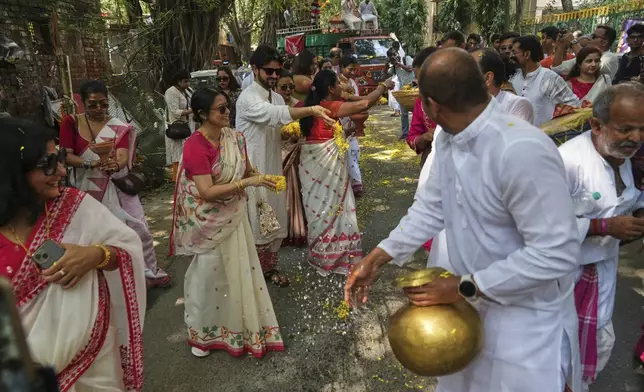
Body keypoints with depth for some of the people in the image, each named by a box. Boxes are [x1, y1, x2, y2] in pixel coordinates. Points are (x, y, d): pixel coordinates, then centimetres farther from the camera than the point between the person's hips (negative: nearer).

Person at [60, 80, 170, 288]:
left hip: (117, 187, 0)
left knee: (138, 228, 2)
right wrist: (90, 164, -31)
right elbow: (66, 156, -13)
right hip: (87, 190, 0)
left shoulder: (119, 127, -4)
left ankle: (150, 271, 21)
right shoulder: (71, 122, -3)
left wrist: (116, 165, -42)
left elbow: (123, 156, -17)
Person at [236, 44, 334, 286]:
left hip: (273, 168, 8)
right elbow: (274, 114, -34)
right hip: (253, 170, -8)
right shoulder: (247, 98, -16)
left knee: (276, 221, 14)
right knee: (256, 222, 1)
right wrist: (310, 110, -45)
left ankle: (269, 267, 31)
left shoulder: (277, 98, 10)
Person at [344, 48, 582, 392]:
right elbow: (431, 206, 3)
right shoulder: (448, 140, -3)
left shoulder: (522, 151, -32)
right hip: (471, 305, 8)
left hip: (526, 319, -7)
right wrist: (376, 258, -7)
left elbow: (557, 253, -30)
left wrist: (465, 286, -25)